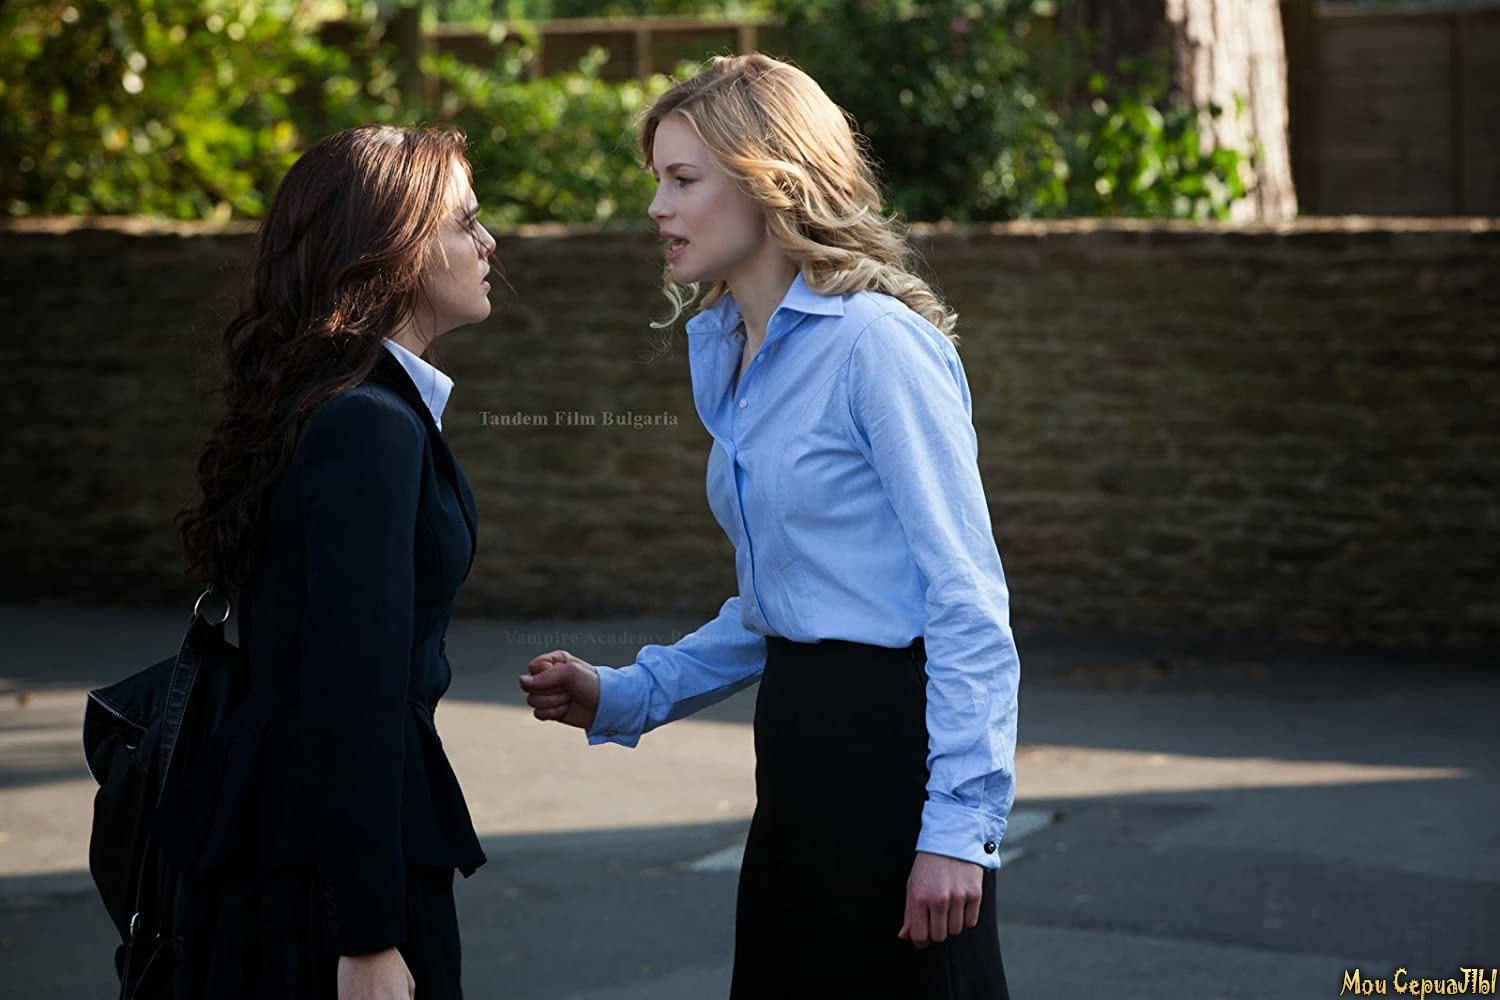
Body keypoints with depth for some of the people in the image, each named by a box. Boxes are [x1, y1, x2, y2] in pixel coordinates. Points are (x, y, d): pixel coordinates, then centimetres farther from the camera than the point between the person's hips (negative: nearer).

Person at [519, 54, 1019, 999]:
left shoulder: (877, 343, -15)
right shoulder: (731, 354, 13)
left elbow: (968, 601, -17)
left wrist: (959, 825, -20)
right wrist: (622, 696, 12)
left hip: (892, 742, -9)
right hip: (800, 758, 9)